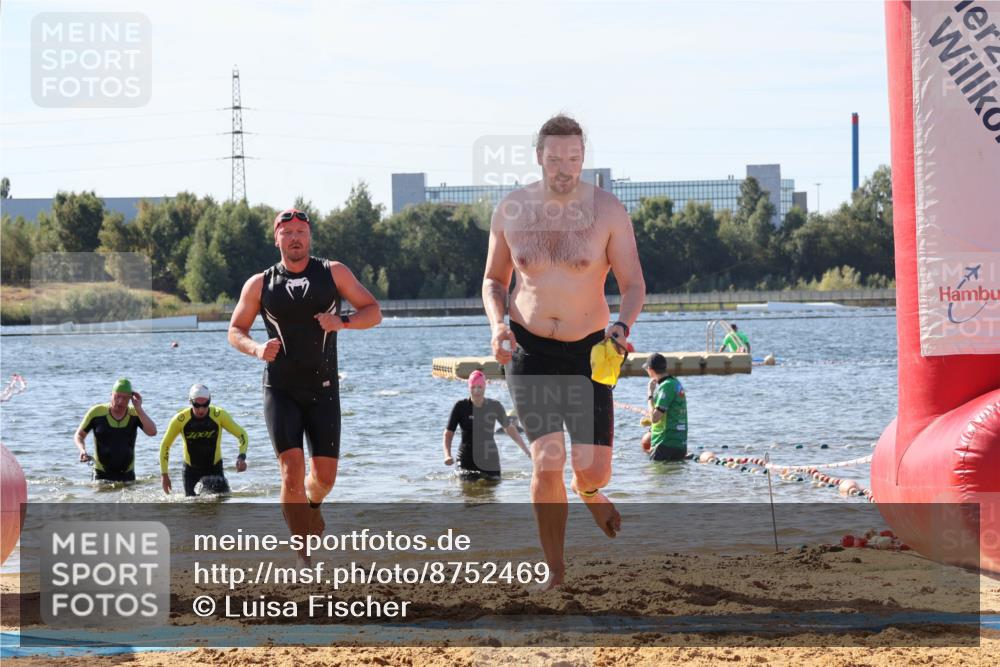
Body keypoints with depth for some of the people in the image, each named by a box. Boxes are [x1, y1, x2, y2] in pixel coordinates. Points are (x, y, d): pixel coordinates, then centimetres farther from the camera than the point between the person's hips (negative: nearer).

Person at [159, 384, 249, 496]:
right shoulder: (180, 420, -18)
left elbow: (242, 434, -9)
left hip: (214, 467, 0)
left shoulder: (219, 415, -19)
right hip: (191, 469, 0)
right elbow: (165, 445, -5)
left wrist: (241, 457, -26)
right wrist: (164, 474, -7)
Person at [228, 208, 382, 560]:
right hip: (280, 391, -1)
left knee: (325, 476, 5)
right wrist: (256, 349, -12)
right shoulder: (260, 284, 3)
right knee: (292, 470, -15)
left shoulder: (333, 273, 3)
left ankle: (311, 505, 42)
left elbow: (373, 312, 3)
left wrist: (343, 322, -18)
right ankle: (305, 556, -10)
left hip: (323, 390, 1)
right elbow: (235, 330, 10)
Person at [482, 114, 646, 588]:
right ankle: (555, 573, -1)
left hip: (588, 351, 0)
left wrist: (622, 326, -29)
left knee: (595, 470, -5)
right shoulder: (510, 211, -3)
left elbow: (634, 286, -8)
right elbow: (494, 280, 10)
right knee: (547, 462, -16)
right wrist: (497, 324, -10)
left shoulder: (608, 211, -9)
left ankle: (586, 490, 37)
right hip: (529, 349, 0)